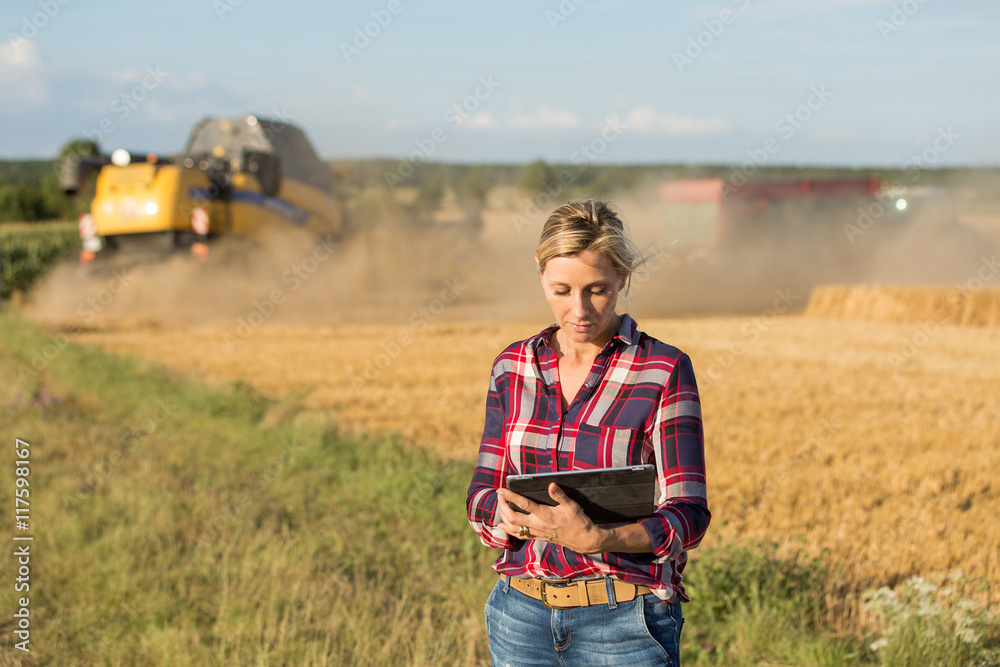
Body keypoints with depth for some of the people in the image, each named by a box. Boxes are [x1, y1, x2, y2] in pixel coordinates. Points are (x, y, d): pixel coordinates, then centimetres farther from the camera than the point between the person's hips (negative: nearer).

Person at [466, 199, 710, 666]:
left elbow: (688, 517, -11)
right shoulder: (512, 367, 5)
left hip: (622, 624, -3)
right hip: (521, 614, 4)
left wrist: (593, 539, -28)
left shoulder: (665, 371, -7)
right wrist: (508, 514, -18)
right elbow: (482, 493, 6)